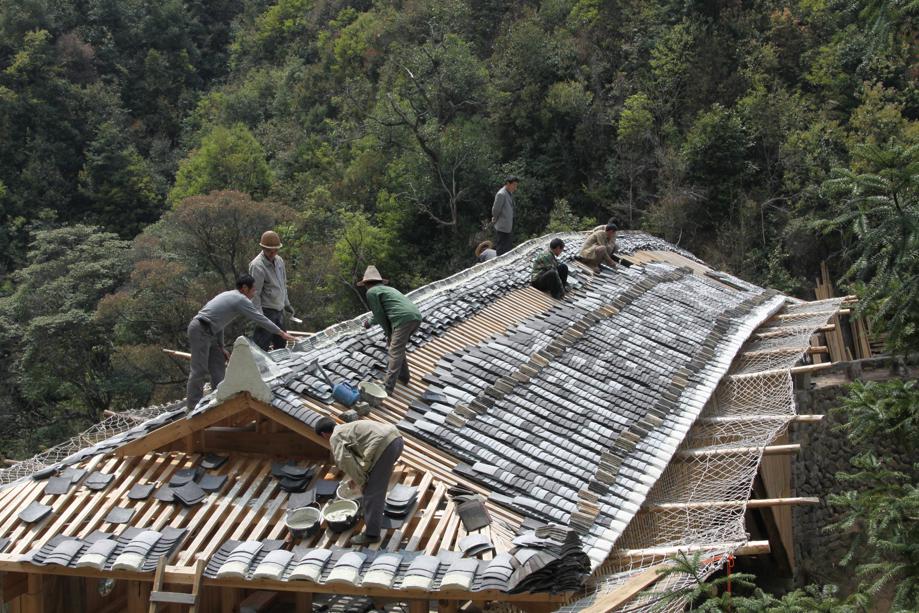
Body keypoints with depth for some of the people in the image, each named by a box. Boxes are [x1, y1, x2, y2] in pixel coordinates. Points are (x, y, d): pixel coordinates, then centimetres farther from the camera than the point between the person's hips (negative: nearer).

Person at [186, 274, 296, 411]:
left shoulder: (229, 296, 20)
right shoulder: (241, 299, -9)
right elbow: (261, 319, -8)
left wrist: (221, 347, 21)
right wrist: (282, 333, 0)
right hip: (200, 331, -10)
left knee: (218, 363, 14)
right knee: (199, 369, -6)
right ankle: (193, 406, -2)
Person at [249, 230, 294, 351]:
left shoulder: (279, 260, 8)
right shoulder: (257, 266, -19)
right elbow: (255, 293, -20)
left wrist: (286, 304, 22)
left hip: (279, 309, 9)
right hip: (266, 311, -9)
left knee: (281, 343, 19)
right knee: (261, 346, -10)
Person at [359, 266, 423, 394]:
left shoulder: (371, 292, 7)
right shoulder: (388, 289, 34)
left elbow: (379, 315, 4)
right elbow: (383, 313, 50)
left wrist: (388, 332, 16)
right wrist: (370, 323, 66)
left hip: (403, 320, -8)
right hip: (416, 317, 8)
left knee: (395, 353, -8)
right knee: (398, 347, 25)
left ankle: (387, 387, -12)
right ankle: (403, 376, 30)